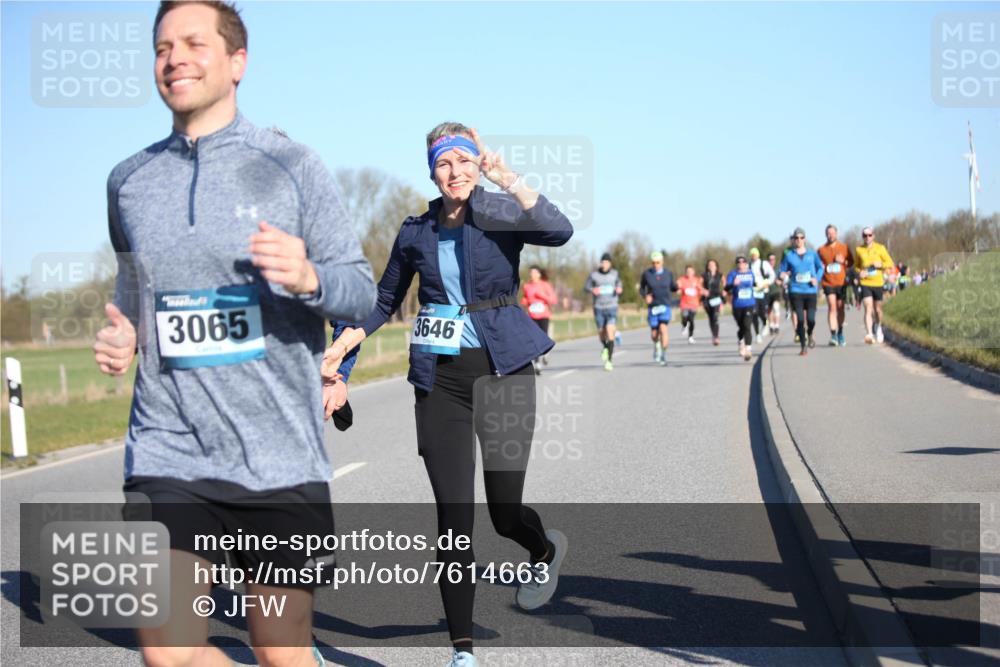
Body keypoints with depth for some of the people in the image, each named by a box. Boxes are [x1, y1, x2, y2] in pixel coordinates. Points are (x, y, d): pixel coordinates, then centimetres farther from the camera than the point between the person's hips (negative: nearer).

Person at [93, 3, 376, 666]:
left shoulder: (291, 166, 1)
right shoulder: (128, 181, 11)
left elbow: (361, 289, 1)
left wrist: (308, 277, -21)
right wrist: (122, 338, 6)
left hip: (280, 455, -2)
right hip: (167, 452, 2)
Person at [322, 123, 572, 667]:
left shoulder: (501, 213, -4)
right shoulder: (416, 232, 5)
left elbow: (559, 231, -25)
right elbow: (386, 300, 18)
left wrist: (506, 177, -32)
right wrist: (345, 342, 4)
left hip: (502, 372, -2)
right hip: (440, 380, 2)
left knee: (505, 513, -1)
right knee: (453, 520, -2)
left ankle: (546, 550, 38)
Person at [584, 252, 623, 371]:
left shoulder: (614, 273, 3)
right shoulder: (594, 274, -2)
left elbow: (618, 284, 17)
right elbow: (586, 287, 5)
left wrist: (619, 290, -7)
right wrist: (592, 290, -17)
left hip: (612, 307, -1)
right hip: (599, 308, 1)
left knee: (610, 332, -14)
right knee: (601, 333, 10)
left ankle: (609, 361, -14)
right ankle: (605, 348, 46)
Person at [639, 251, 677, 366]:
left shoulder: (668, 273, 1)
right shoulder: (646, 274, -1)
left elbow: (673, 288, 12)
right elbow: (641, 288, 8)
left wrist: (677, 286, -11)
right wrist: (645, 296, -13)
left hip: (665, 305, -1)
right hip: (652, 306, 1)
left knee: (663, 328, -20)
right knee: (654, 334, 5)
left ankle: (663, 355, -13)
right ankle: (657, 344, 41)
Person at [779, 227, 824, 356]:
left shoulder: (812, 253, 6)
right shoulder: (789, 255, 3)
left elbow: (820, 267, 15)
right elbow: (782, 270, 10)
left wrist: (817, 278, -2)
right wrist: (783, 275, -13)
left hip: (810, 290, 1)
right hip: (796, 291, -1)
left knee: (811, 319, -7)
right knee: (800, 319, -7)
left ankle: (809, 335, 29)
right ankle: (803, 347, 6)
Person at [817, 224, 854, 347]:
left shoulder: (844, 248, 6)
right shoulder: (821, 250, 4)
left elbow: (851, 262, 11)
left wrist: (843, 261, -8)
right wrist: (822, 269, -10)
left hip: (841, 282, 2)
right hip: (828, 283, -2)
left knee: (840, 308, 11)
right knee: (832, 307, -16)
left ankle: (840, 334, 27)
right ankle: (833, 335, -21)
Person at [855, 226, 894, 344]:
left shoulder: (880, 248, 2)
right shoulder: (859, 250, 4)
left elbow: (890, 263, 5)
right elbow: (856, 265, 16)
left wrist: (881, 264, -15)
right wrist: (859, 272, -5)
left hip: (878, 283, 1)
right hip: (865, 283, -1)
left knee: (877, 309, 12)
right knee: (868, 309, -14)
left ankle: (878, 327, 41)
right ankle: (869, 334, -21)